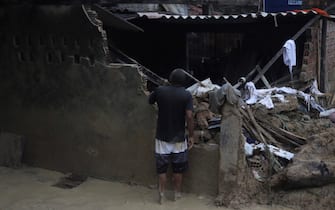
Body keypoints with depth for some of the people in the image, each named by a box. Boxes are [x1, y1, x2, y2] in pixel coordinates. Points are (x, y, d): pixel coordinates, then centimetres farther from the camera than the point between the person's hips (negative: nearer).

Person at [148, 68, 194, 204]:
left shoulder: (160, 91, -7)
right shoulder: (186, 95, -11)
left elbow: (149, 101, 13)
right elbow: (189, 117, -17)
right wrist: (191, 135, -7)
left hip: (162, 137, 1)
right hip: (179, 138, -1)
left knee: (162, 167, 11)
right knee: (178, 168, 15)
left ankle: (161, 195, 15)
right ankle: (177, 193, 26)